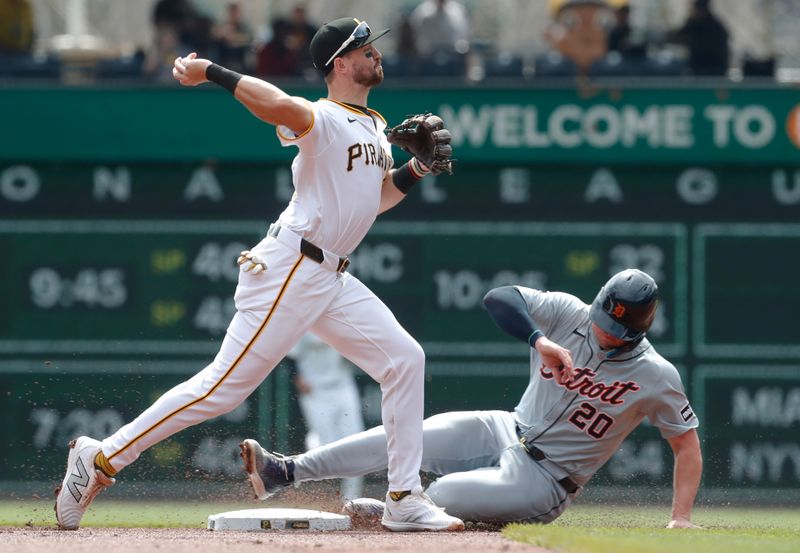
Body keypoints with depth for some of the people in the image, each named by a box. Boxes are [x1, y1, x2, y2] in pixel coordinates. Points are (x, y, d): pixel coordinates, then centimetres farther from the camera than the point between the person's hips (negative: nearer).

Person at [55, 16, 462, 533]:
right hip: (288, 272, -9)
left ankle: (405, 500, 6)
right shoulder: (322, 120, -12)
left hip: (332, 279, 9)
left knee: (404, 358, 2)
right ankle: (102, 457, -4)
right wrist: (211, 72, -32)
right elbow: (280, 107, -34)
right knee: (224, 387, -11)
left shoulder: (374, 128, 17)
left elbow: (373, 200, 26)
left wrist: (416, 169, 11)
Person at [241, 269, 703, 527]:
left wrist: (681, 518, -16)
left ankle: (389, 512, 8)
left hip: (544, 482, -4)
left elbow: (688, 444, -6)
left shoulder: (656, 376, -14)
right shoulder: (569, 315, -8)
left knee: (445, 493, -25)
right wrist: (540, 341, -38)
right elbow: (499, 297, -21)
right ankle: (287, 472, -13)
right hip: (507, 432, 4)